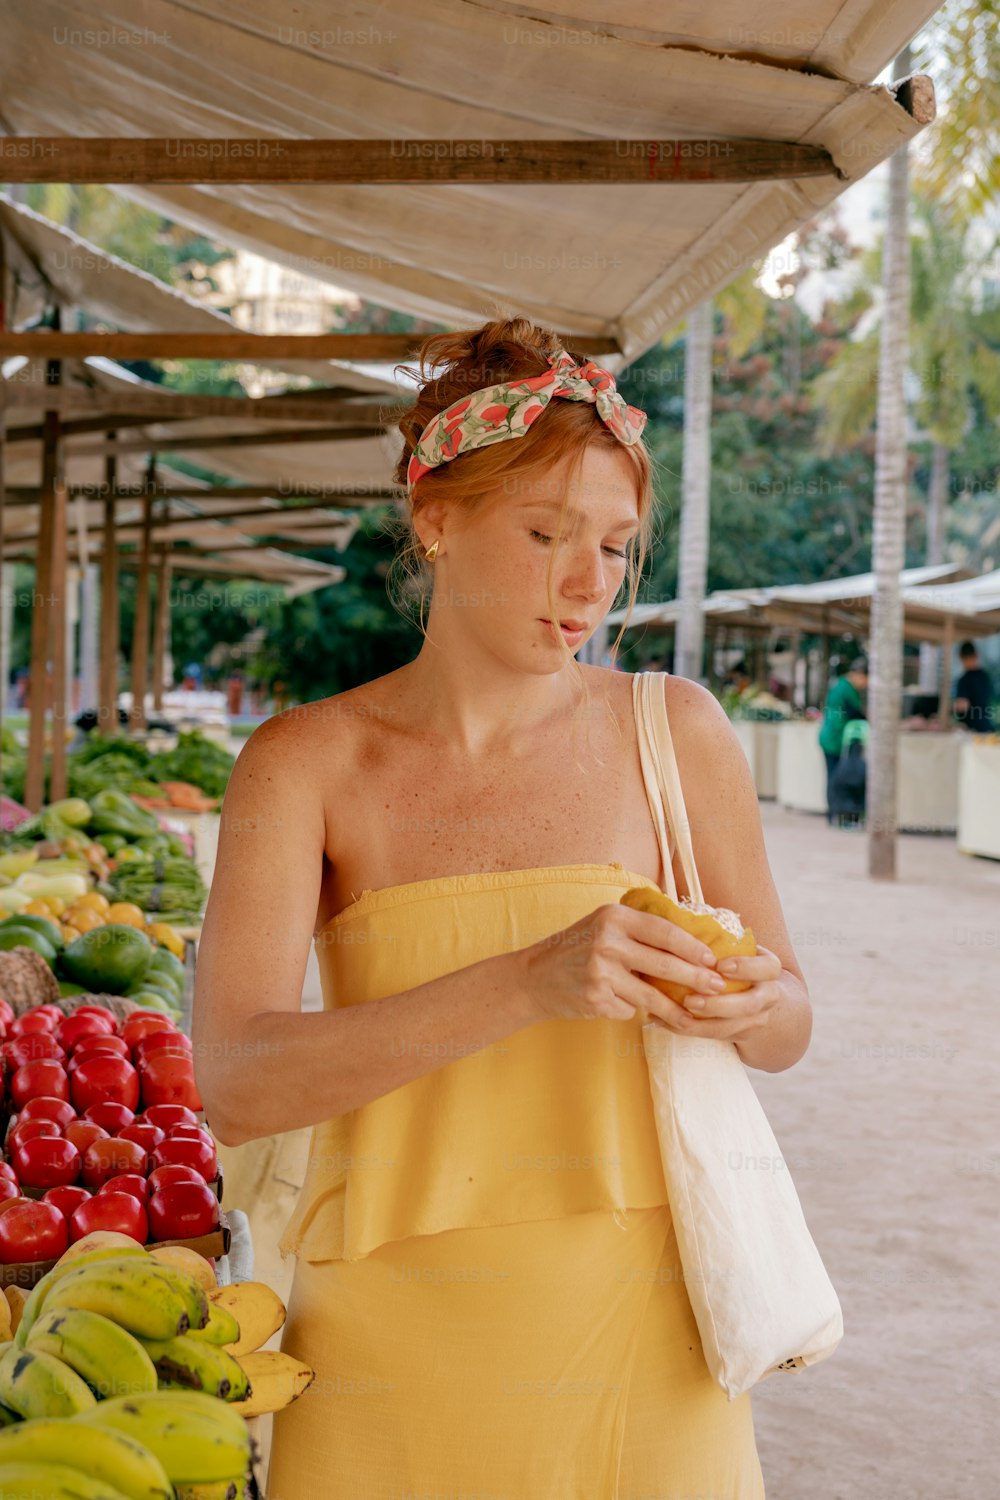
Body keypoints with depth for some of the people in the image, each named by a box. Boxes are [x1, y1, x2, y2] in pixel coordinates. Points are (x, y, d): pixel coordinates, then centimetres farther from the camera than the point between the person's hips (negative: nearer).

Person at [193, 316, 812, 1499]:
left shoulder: (674, 731, 0)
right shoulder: (305, 762, -5)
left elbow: (789, 1025, 9)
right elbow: (233, 1082, -17)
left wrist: (749, 1009, -15)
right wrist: (527, 983, -29)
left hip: (632, 1326, 1)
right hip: (395, 1338, -1)